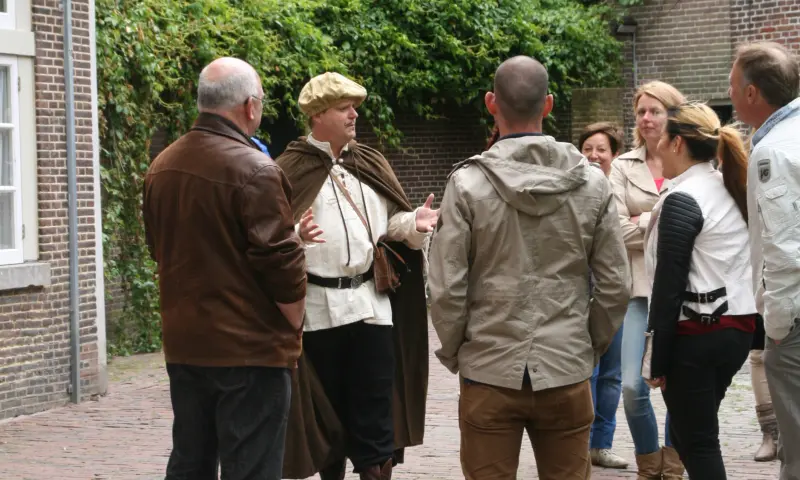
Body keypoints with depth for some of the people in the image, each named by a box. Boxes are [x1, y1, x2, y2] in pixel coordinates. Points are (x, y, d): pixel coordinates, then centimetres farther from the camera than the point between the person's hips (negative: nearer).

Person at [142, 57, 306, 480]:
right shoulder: (254, 170, -17)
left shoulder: (162, 167, 6)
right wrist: (295, 325, -3)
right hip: (249, 349, -7)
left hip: (184, 345, 7)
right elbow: (280, 262, -18)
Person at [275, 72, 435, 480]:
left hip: (371, 303, 3)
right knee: (328, 406, 7)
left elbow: (391, 221, 13)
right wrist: (295, 234, -32)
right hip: (319, 306, -3)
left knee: (375, 406, 1)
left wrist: (415, 223, -8)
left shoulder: (370, 164, 12)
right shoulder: (291, 169, -4)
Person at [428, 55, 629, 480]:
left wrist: (453, 353, 8)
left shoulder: (468, 183, -8)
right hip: (567, 374, 2)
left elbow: (446, 289, -8)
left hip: (489, 373, -2)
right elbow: (614, 286, 2)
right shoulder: (592, 184, 0)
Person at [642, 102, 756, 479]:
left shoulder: (682, 200, -13)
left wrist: (657, 360, -11)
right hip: (738, 327, 8)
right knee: (692, 435, 18)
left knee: (697, 445, -1)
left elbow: (670, 286, -15)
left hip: (696, 334, -8)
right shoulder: (730, 190, 11)